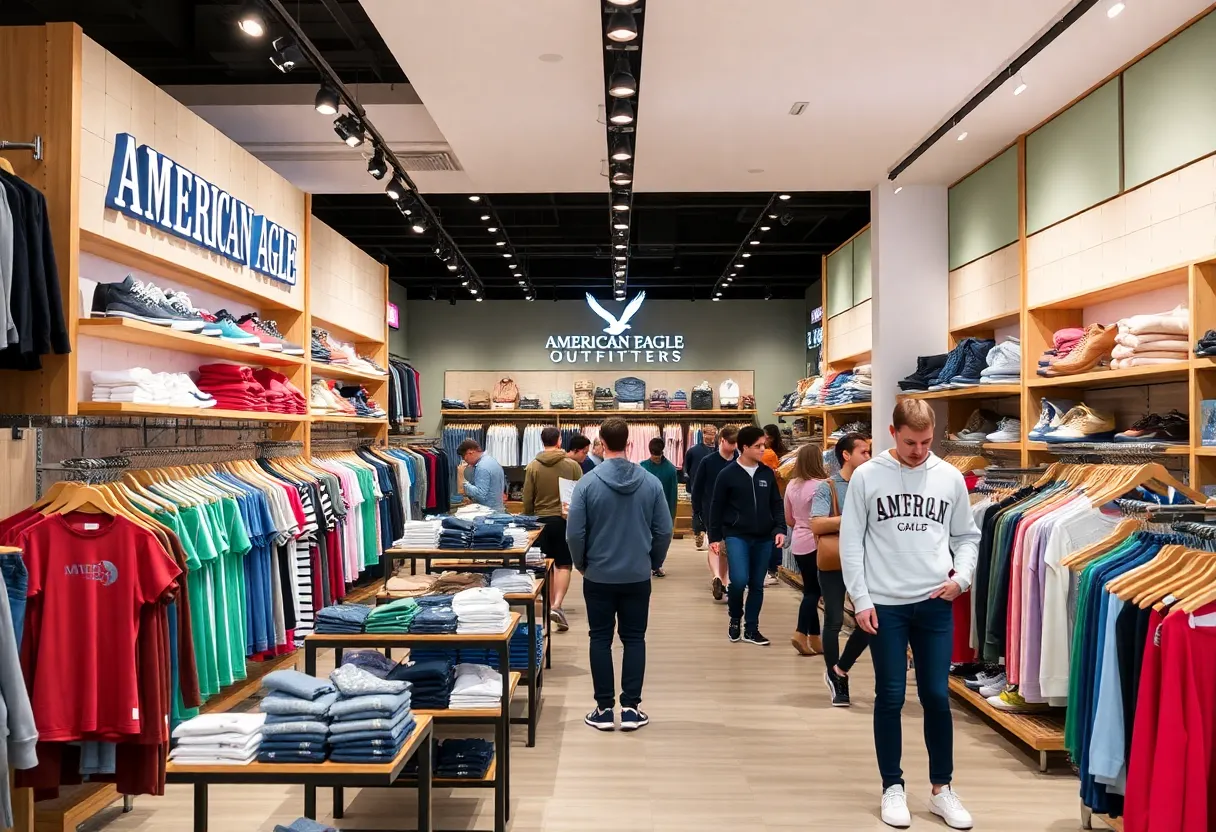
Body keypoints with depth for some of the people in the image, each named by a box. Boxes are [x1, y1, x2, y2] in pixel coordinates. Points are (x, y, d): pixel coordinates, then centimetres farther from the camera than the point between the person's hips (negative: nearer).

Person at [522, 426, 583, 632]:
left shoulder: (532, 467, -4)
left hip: (541, 520, 2)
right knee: (564, 565, 3)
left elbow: (527, 499, 0)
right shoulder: (572, 465, -7)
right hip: (565, 520, -2)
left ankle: (550, 605, 22)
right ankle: (557, 605, -12)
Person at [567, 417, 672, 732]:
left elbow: (575, 533, -10)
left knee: (601, 640, 10)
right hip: (638, 577, 1)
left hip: (598, 576, -1)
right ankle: (631, 708, 13)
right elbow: (664, 531, -3)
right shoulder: (651, 482, -7)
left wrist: (581, 564, 9)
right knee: (634, 640, 11)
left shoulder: (587, 483, -12)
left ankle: (604, 709, 14)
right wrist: (654, 563, 14)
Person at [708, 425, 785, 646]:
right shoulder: (727, 474, -6)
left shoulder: (767, 473, 4)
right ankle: (735, 619, 11)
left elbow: (777, 504, 10)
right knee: (739, 580, -17)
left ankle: (751, 629, 21)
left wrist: (780, 529, -3)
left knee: (757, 585, 8)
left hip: (763, 538, 4)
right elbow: (717, 508, -1)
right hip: (736, 536, -4)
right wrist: (715, 537, -1)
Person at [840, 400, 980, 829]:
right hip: (884, 604, -1)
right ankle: (893, 787, 21)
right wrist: (860, 600, -6)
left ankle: (942, 789, 23)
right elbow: (851, 542, -2)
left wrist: (962, 577, -5)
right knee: (890, 697, 7)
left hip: (935, 603, 2)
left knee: (936, 696, 7)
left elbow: (967, 536, 12)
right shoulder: (866, 477, -4)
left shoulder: (951, 478, 3)